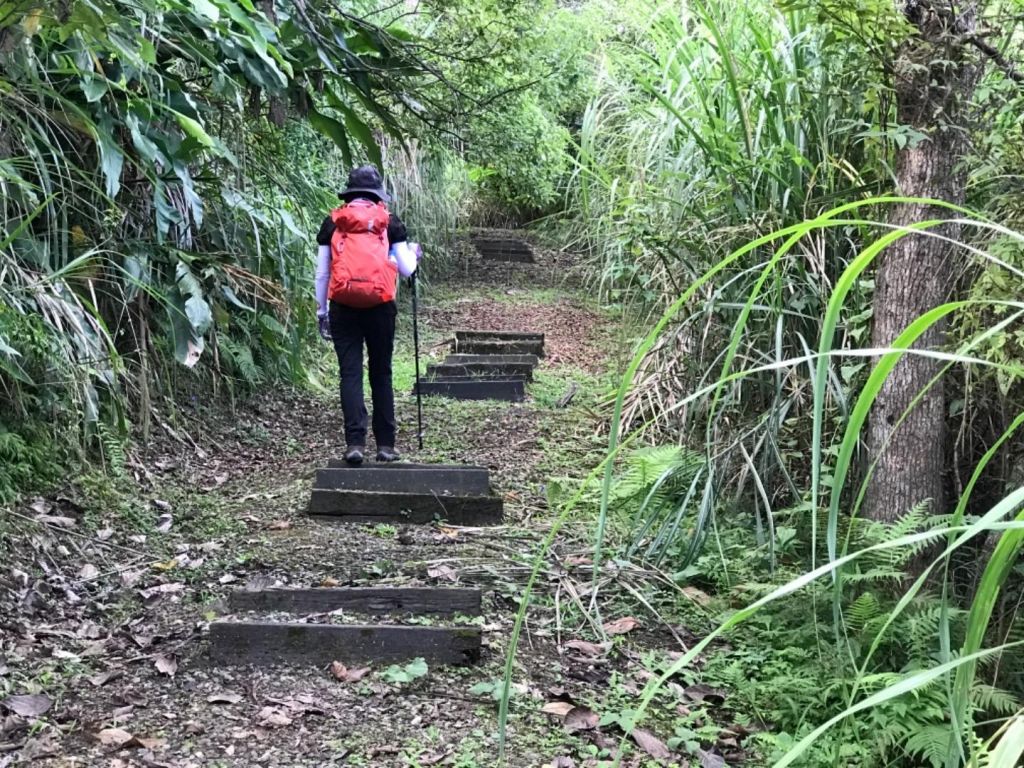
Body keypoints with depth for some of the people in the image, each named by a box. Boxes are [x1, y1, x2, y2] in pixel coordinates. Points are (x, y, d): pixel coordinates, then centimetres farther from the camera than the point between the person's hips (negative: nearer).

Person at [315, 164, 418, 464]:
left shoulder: (332, 223, 7)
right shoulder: (389, 222, 5)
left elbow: (322, 273, 7)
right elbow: (406, 269, 7)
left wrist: (321, 311, 14)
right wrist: (413, 253, 28)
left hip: (343, 307, 0)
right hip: (380, 306, 0)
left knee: (350, 374, 1)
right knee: (381, 374, 9)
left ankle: (355, 442, -8)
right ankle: (386, 445, 12)